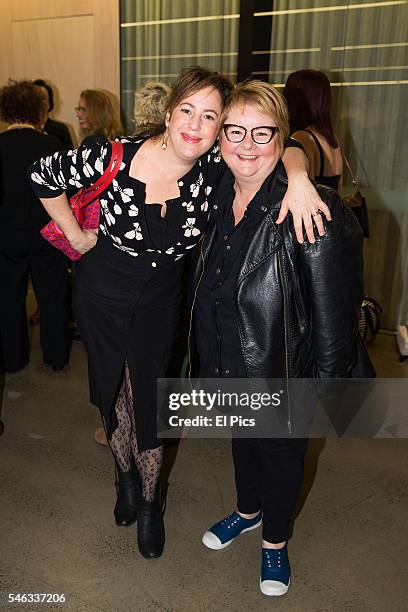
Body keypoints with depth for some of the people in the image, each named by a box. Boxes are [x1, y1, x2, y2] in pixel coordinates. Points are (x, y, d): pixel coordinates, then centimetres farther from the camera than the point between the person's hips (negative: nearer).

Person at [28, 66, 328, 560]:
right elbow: (43, 174, -7)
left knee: (151, 399, 6)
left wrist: (297, 177, -32)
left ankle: (149, 502, 34)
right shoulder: (115, 158, -23)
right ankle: (125, 477, 46)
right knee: (112, 391, 16)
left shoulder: (215, 167, -19)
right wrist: (75, 234, -5)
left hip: (161, 301, 1)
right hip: (102, 296, 0)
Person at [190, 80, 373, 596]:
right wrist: (204, 356, 13)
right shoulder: (217, 196, -2)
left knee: (281, 453, 18)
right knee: (241, 439, 27)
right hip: (227, 365, 6)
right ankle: (247, 511, 55)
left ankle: (275, 540, 45)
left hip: (282, 370, -5)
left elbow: (333, 311, -20)